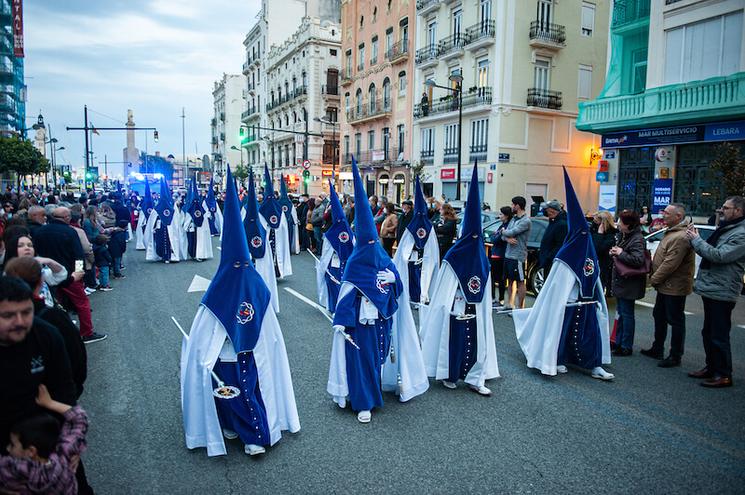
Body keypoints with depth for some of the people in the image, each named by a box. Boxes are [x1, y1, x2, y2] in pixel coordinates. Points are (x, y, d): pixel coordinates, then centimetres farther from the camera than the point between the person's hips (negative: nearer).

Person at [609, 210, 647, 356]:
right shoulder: (624, 236, 11)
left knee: (627, 314, -1)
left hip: (629, 284, -10)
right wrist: (614, 252, 4)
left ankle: (627, 347, 9)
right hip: (620, 282, 10)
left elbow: (638, 260, -32)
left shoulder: (637, 240, -19)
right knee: (621, 313, 17)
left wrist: (621, 253, -22)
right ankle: (619, 342, 28)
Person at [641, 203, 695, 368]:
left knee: (675, 320, 0)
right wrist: (654, 277, 12)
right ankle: (657, 349, 32)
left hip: (674, 287, -11)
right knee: (659, 317, 19)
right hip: (665, 285, 11)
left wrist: (654, 279, -15)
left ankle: (675, 356, 11)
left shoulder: (681, 237, -24)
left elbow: (670, 264, -26)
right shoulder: (672, 231, 12)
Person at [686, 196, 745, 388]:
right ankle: (711, 367, 29)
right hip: (710, 290, 10)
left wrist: (696, 240, -16)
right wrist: (695, 240, 1)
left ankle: (724, 375, 8)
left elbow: (719, 255, -25)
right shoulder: (724, 229, 15)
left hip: (722, 293, -10)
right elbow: (708, 251, 17)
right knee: (708, 333, 17)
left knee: (719, 336, -3)